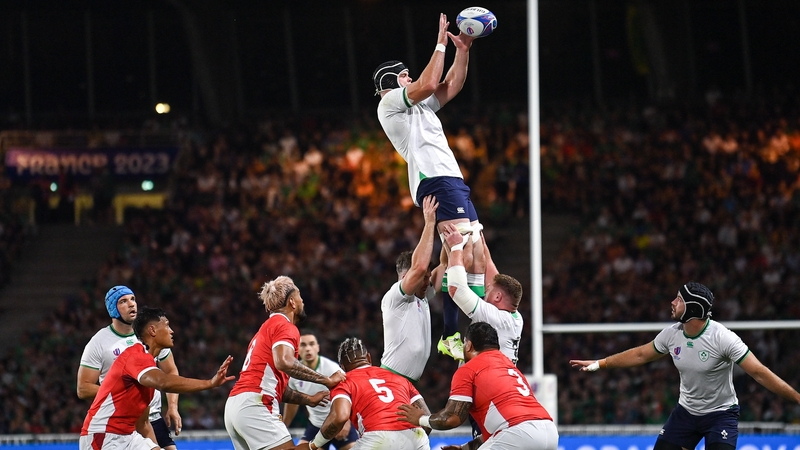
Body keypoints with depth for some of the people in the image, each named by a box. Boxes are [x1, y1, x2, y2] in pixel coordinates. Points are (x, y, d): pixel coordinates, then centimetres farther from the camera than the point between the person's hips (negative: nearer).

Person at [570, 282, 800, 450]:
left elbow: (759, 372, -26)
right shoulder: (672, 334, -7)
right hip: (686, 411, 6)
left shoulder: (722, 338, -25)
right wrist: (598, 364, 16)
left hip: (721, 413, -6)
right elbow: (640, 355, 10)